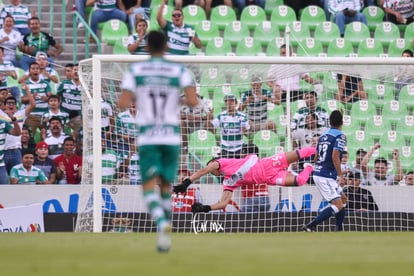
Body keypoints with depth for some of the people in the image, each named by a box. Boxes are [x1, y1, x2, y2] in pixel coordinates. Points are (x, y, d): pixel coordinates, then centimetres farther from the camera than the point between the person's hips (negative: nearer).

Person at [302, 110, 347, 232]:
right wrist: (340, 174, -17)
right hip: (326, 177, -9)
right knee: (338, 206, -13)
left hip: (318, 173, 9)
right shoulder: (340, 136, -10)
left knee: (342, 199, 20)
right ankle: (309, 226, -22)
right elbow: (335, 156, -22)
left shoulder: (323, 136, 14)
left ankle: (339, 230, 19)